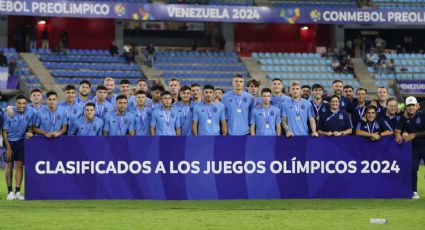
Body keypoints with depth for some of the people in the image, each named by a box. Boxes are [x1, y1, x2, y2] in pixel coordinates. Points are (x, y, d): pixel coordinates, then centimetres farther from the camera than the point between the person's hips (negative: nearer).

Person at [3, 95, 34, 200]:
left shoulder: (30, 112, -11)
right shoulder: (10, 114, -18)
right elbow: (4, 131, -10)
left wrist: (29, 132, -17)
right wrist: (8, 148, -11)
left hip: (21, 141, 2)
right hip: (10, 141, -2)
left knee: (20, 165, -2)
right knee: (9, 165, 1)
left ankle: (17, 191, 1)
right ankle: (10, 191, 7)